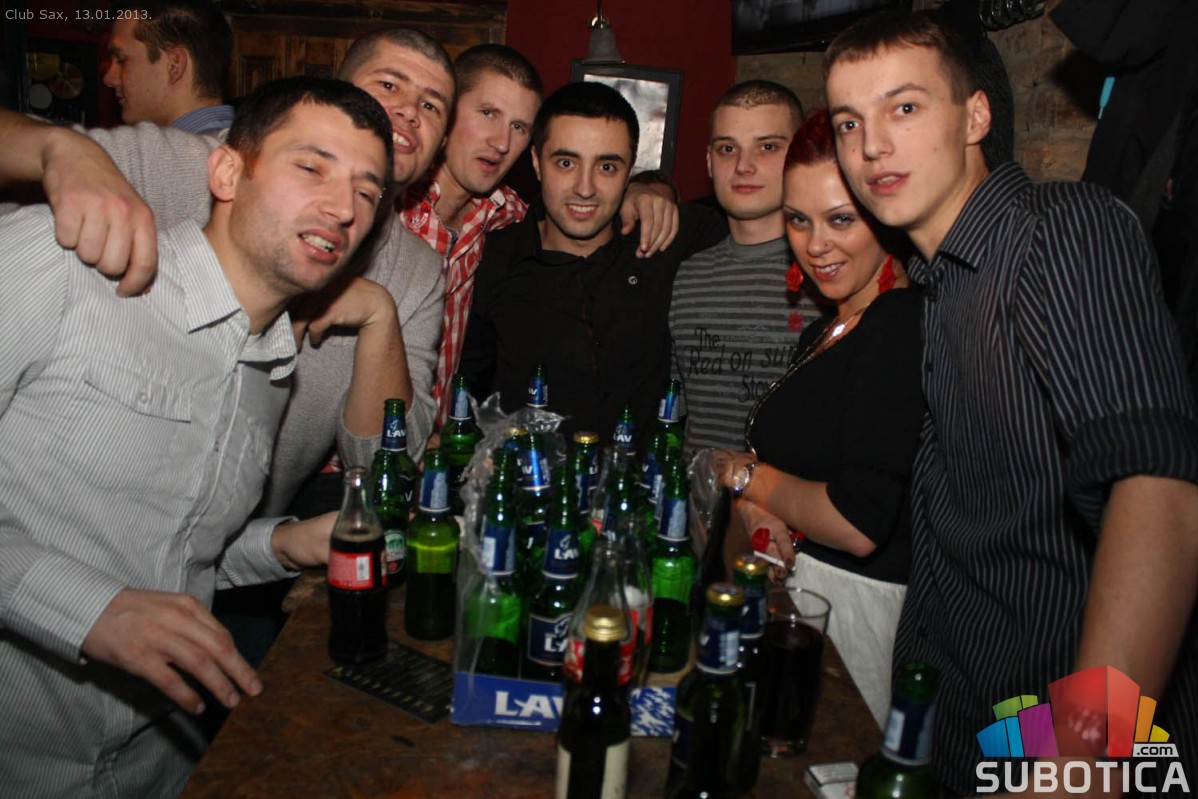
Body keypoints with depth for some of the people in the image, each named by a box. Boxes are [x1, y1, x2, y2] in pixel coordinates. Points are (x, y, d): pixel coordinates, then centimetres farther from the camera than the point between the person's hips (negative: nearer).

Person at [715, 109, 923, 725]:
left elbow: (859, 525, -26)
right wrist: (753, 509, -10)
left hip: (855, 602, -8)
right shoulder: (826, 331, 11)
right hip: (786, 585, 8)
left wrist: (746, 475, -10)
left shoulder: (901, 326, -19)